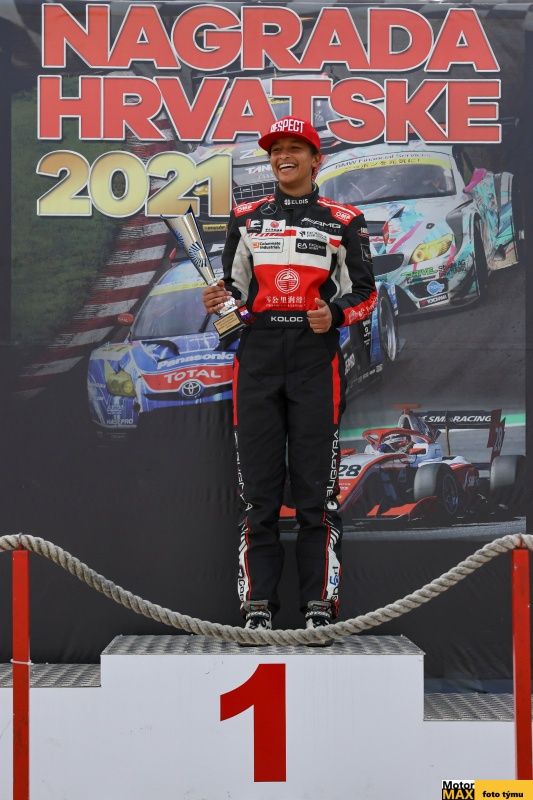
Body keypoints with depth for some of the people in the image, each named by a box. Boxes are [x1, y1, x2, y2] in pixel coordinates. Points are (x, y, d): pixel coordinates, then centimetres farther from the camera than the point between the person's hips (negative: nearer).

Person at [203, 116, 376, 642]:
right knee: (258, 490, 0)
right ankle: (257, 607, 4)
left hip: (316, 359, -2)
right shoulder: (246, 218, 15)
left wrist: (334, 315, -11)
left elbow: (364, 293, 8)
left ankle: (319, 607, 1)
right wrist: (220, 299, -4)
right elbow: (236, 285, 18)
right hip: (257, 356, 2)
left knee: (317, 490, -4)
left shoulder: (344, 222, 8)